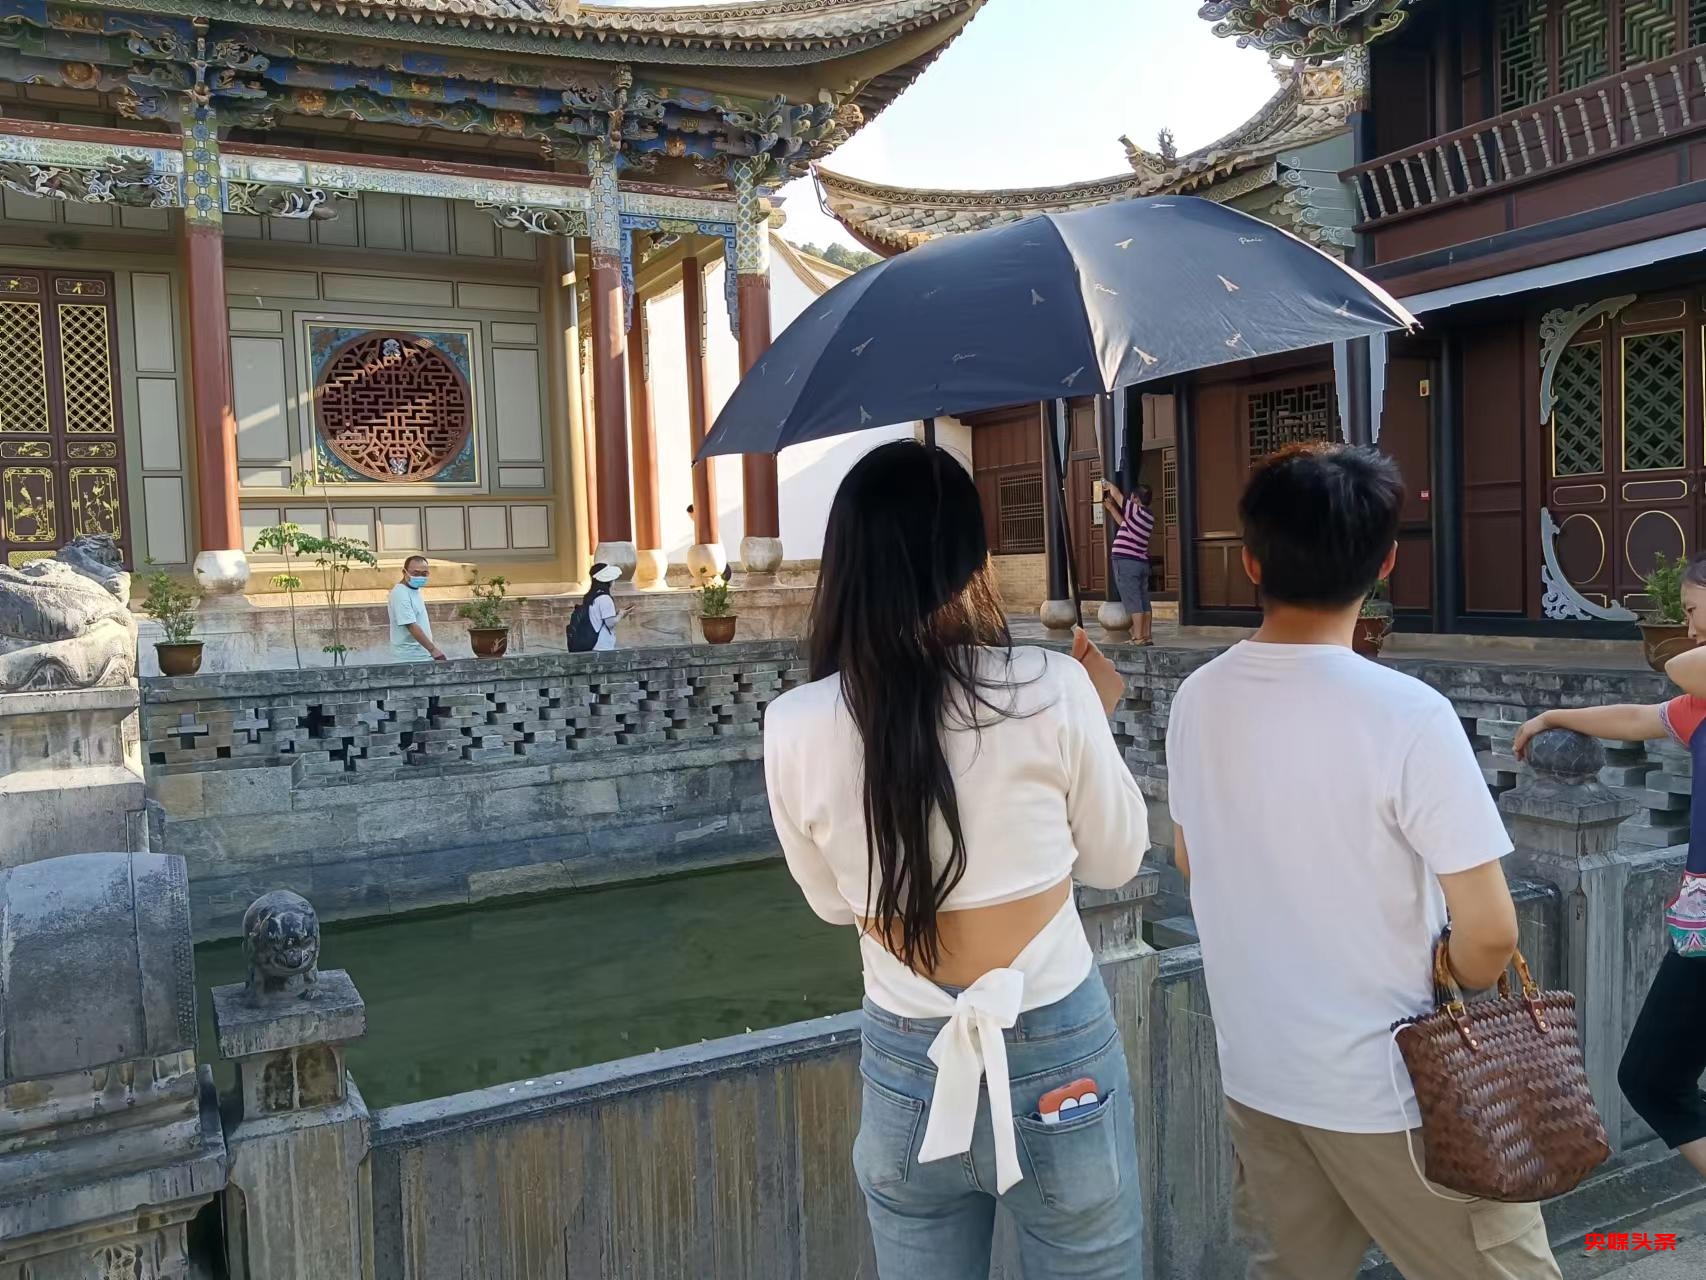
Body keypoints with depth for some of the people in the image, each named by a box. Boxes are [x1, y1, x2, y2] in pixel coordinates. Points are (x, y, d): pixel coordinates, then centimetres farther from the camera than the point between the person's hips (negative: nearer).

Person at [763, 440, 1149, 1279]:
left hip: (905, 1068, 2)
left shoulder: (793, 726, -12)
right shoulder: (1053, 689, -17)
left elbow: (832, 902, 4)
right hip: (1056, 1057, -1)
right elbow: (1115, 861, -1)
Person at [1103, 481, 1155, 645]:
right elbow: (1124, 523, 25)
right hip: (1142, 562, 8)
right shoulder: (1149, 516, 13)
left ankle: (1138, 637, -9)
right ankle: (1147, 636, 11)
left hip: (1126, 562, -8)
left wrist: (1108, 485, 15)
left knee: (1133, 602, -8)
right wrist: (1110, 507, 29)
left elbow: (1116, 493, -6)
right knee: (1144, 601, 9)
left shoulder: (1135, 511, -12)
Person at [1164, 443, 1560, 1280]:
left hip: (1253, 1072, 5)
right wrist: (1448, 993, 2)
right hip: (1385, 1084, -5)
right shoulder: (1407, 715, -23)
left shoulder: (1198, 698, -5)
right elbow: (1490, 934, -19)